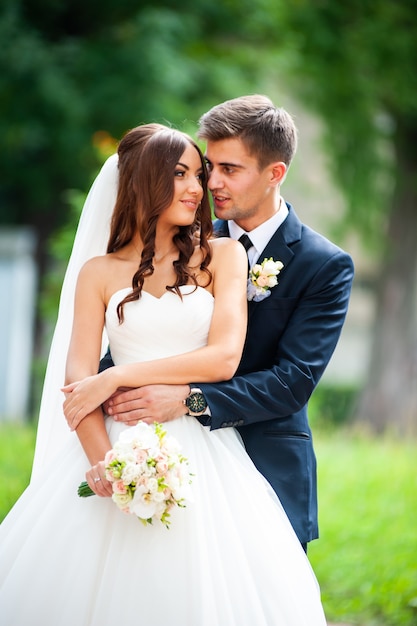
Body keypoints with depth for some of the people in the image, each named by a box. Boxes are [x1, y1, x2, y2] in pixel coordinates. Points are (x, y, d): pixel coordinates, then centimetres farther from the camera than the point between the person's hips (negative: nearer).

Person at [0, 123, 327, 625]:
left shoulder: (223, 256, 7)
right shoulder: (99, 273, 9)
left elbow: (224, 358, -5)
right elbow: (78, 382, -1)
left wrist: (117, 378, -9)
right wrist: (103, 464, -19)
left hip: (205, 459, 0)